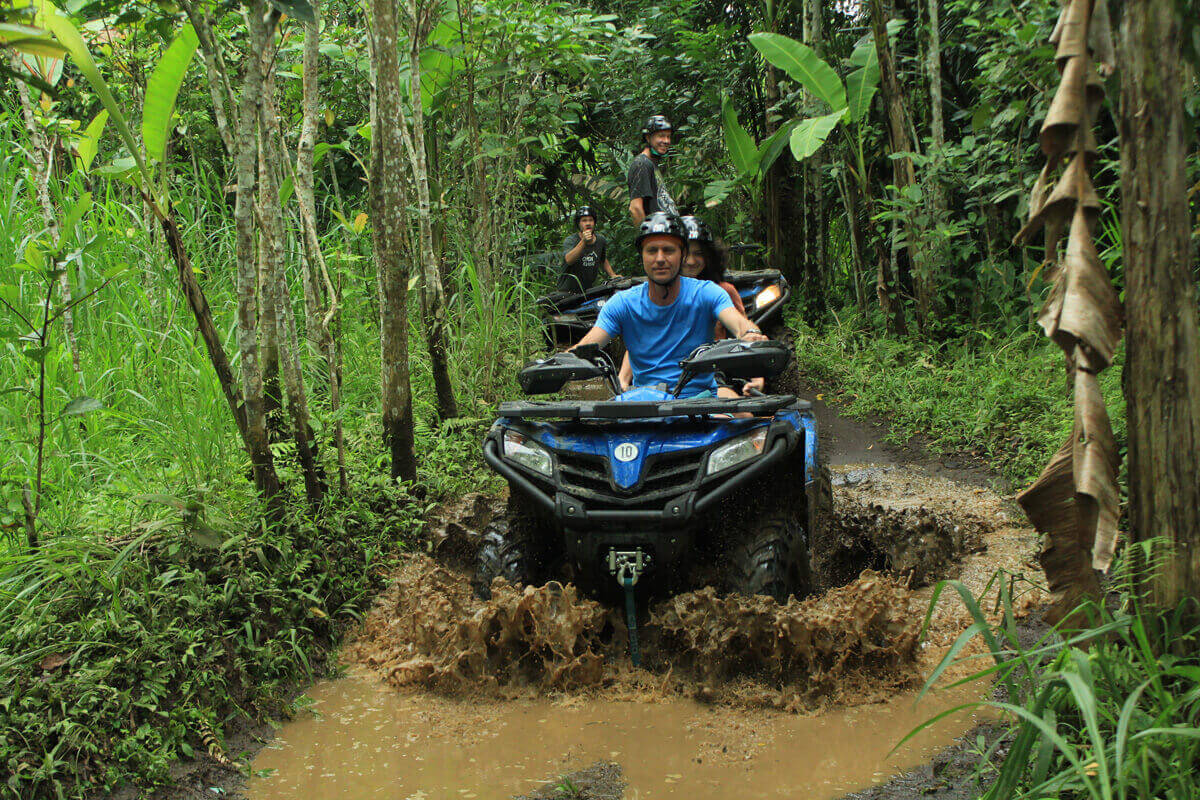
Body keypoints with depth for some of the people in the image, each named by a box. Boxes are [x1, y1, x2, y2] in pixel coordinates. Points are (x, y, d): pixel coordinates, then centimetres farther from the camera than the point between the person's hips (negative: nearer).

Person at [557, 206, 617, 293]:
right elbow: (569, 260, -34)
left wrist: (613, 275, 8)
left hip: (588, 291, 4)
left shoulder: (601, 240, 2)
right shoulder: (570, 240, -13)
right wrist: (583, 241, -44)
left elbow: (604, 260, 22)